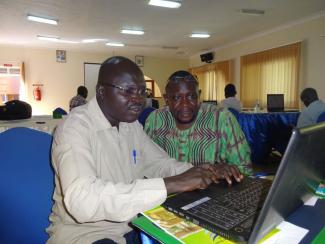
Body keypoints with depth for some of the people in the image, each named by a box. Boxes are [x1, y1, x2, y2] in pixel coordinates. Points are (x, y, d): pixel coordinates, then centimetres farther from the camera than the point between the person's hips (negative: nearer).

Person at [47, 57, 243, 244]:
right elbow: (82, 201, -36)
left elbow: (159, 163, 7)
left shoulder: (132, 125, 2)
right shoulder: (76, 127, -22)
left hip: (131, 225, 7)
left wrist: (208, 172, -11)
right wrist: (171, 184, -37)